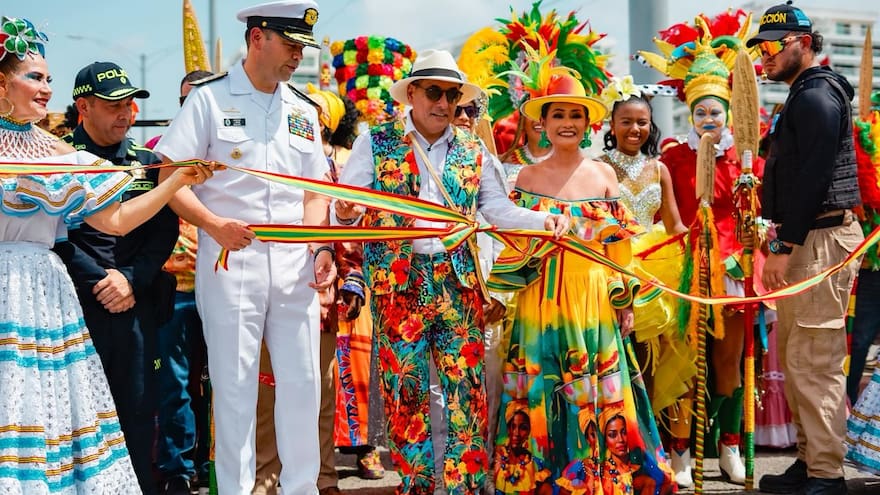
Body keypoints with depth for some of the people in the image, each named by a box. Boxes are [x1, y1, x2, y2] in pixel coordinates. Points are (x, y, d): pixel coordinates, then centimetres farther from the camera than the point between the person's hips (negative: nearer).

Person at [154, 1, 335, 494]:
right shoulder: (210, 98, -2)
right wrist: (214, 224, -21)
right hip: (230, 264, -4)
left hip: (296, 266, 5)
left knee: (303, 380, 7)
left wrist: (321, 246, 0)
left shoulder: (303, 111, 14)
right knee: (235, 387, 1)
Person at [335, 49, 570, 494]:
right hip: (397, 281, -2)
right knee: (406, 387, 2)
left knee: (466, 384, 0)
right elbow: (345, 206, -1)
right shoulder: (376, 143, 3)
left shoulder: (472, 151, 12)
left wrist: (543, 220, -4)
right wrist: (346, 213, -25)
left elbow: (498, 210, 13)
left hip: (459, 281, 2)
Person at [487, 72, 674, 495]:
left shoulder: (603, 174, 6)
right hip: (542, 301, 0)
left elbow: (618, 245, 7)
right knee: (542, 397, 2)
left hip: (593, 299, 0)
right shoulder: (528, 177, 4)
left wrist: (625, 302, 4)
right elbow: (515, 244, 6)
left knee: (595, 397, 2)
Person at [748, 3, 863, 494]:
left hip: (821, 237, -11)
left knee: (815, 361, -10)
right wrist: (781, 234, 19)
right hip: (805, 237, 11)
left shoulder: (816, 96, -12)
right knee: (793, 353, 14)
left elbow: (812, 177, -20)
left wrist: (785, 246, -20)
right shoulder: (805, 95, 20)